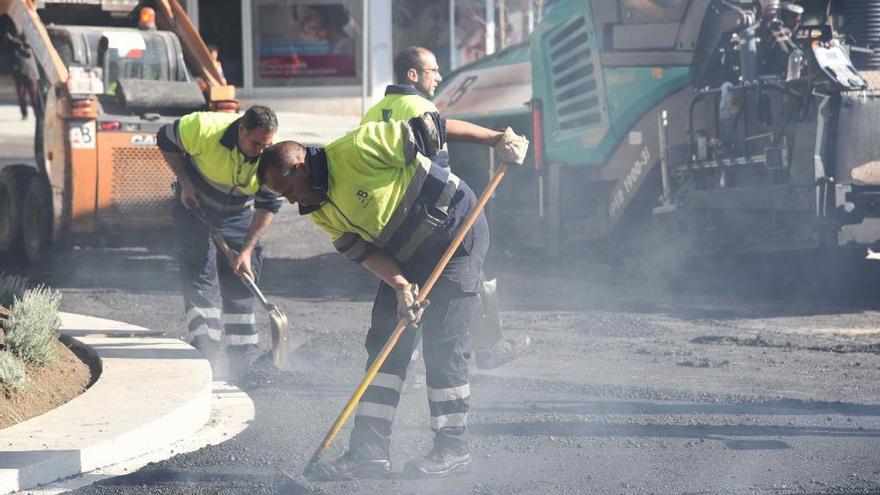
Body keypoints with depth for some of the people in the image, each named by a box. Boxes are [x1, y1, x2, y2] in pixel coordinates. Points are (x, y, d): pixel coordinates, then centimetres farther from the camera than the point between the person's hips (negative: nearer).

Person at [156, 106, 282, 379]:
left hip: (238, 216, 2)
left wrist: (247, 250, -20)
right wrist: (184, 182, -16)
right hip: (196, 206, -2)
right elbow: (165, 139, -13)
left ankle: (246, 360, 10)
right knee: (200, 280, -10)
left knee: (241, 283, 3)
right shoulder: (204, 129, -32)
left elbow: (269, 206, -16)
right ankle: (206, 358, -12)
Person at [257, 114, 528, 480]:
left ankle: (453, 449, 2)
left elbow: (431, 130, -22)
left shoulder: (356, 149, -24)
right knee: (384, 343, 3)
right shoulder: (321, 213, 2)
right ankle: (369, 451, 4)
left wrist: (498, 140, -22)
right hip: (405, 259, 9)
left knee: (443, 345, -9)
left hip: (457, 233, -9)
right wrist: (400, 286, -20)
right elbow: (363, 252, -3)